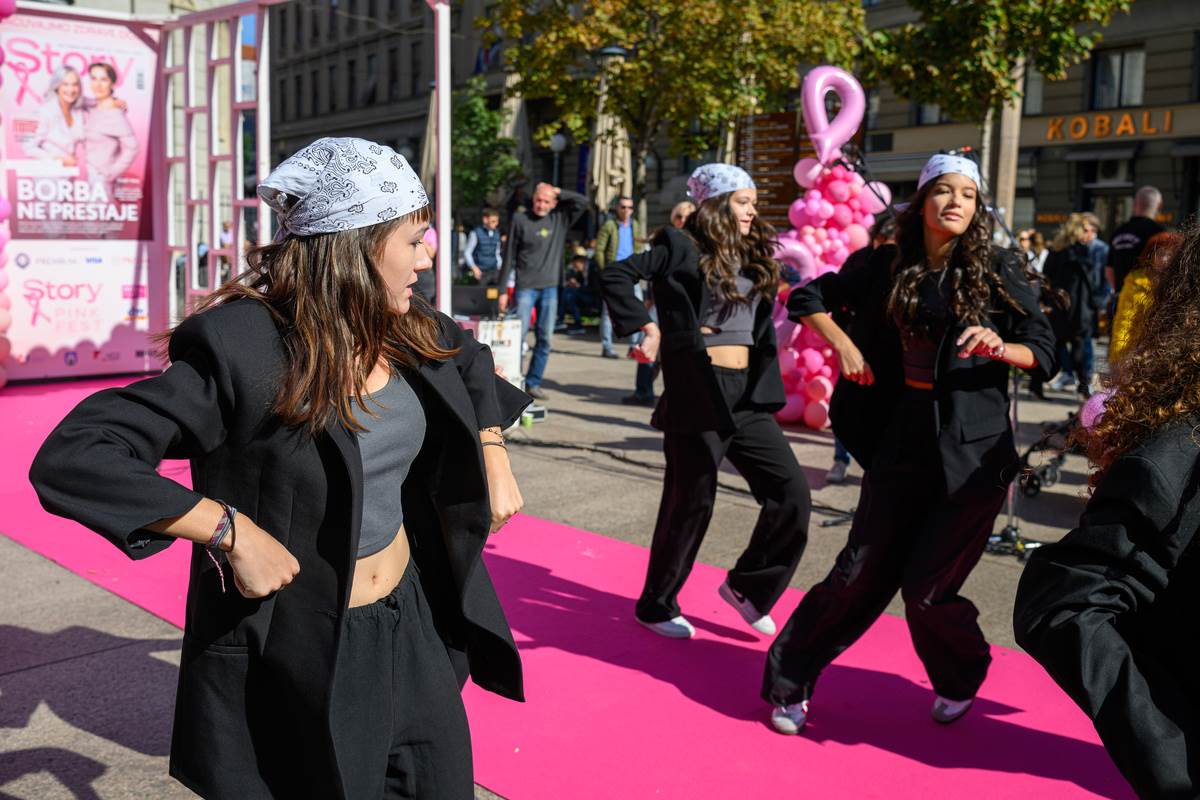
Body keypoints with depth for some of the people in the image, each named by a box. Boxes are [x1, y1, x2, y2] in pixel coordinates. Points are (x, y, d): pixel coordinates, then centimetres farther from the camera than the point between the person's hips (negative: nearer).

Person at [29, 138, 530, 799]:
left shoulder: (410, 335, -1)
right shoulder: (246, 350, -24)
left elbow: (471, 363, 23)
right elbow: (71, 458, -28)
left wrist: (493, 458, 11)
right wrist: (234, 532, -29)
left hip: (410, 625, 7)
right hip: (295, 650, -7)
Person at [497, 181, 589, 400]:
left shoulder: (560, 218, 8)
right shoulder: (520, 219, 0)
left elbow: (583, 202, 4)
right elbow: (510, 257, 1)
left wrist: (559, 192, -1)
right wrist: (503, 290, -2)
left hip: (550, 288, 3)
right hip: (526, 287, -3)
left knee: (545, 339, 5)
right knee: (518, 335, -7)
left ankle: (533, 382, 13)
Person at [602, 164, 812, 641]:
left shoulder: (754, 256, 15)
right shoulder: (682, 247, -5)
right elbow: (615, 276, -11)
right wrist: (646, 327, -15)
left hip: (748, 394, 7)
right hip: (698, 392, -7)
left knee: (792, 492, 1)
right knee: (691, 503, 2)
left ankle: (747, 586, 19)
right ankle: (656, 605, 21)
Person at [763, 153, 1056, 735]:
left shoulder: (998, 269, -1)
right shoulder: (889, 266, 5)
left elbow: (1045, 353, -1)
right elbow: (808, 297, 14)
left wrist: (999, 348, -22)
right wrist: (844, 345, -1)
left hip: (971, 448, -2)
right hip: (900, 439, 2)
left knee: (926, 589, -2)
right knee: (862, 573, 4)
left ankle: (961, 680, 30)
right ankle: (788, 682, 20)